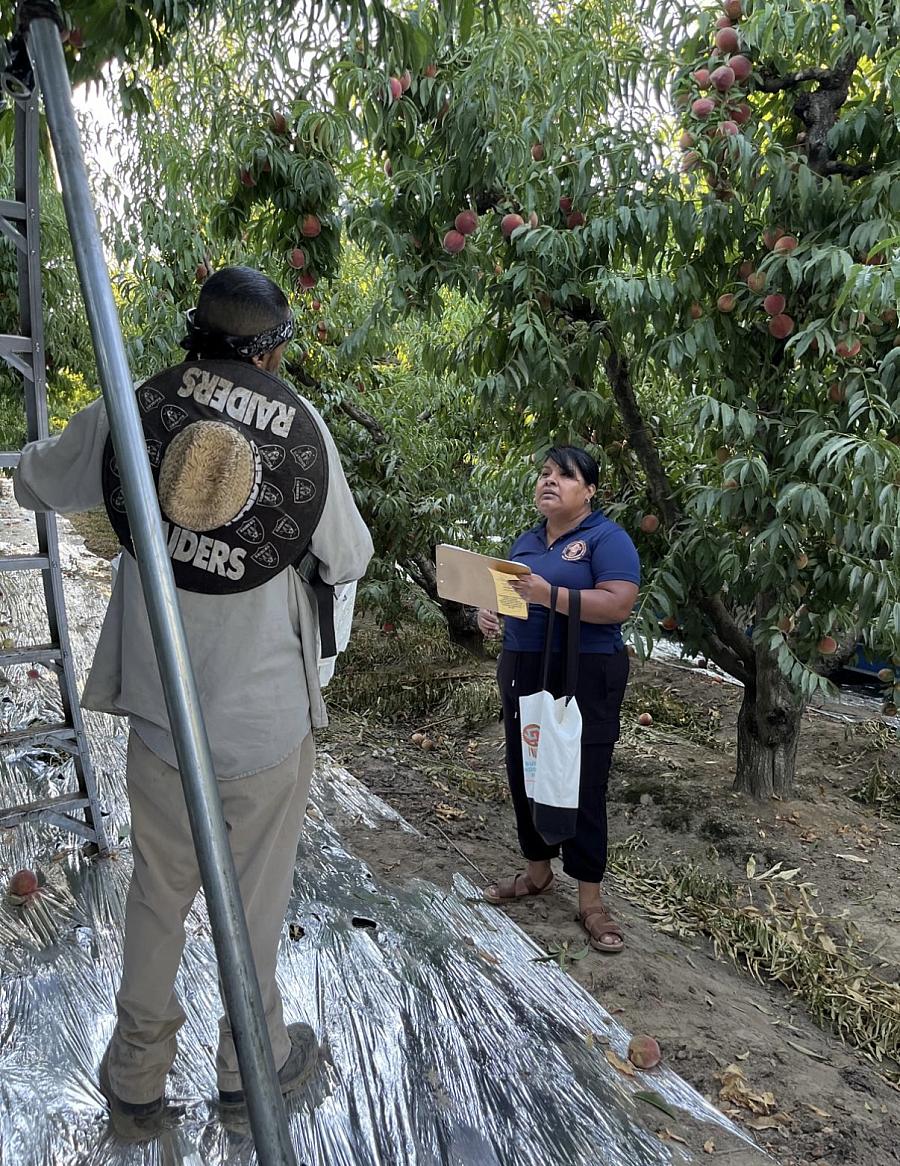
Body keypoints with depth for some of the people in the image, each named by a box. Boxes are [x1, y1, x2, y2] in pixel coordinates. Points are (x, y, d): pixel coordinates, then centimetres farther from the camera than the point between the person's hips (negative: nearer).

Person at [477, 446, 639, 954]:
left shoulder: (607, 538, -9)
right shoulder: (526, 541, 14)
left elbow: (619, 605, -21)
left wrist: (550, 595, -29)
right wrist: (488, 611, -5)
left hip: (585, 676, -7)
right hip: (523, 671, 7)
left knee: (583, 783, -2)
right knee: (525, 773, 13)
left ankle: (591, 899, 11)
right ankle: (538, 872, 31)